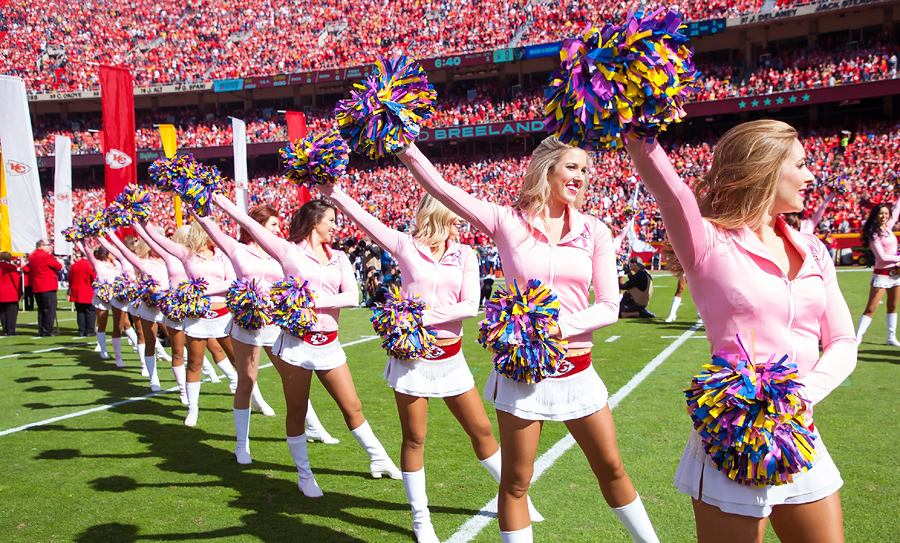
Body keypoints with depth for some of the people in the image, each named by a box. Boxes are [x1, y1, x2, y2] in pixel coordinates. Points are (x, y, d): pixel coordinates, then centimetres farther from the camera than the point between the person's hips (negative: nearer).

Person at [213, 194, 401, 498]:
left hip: (328, 344, 4)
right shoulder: (289, 250, -2)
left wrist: (317, 301, -16)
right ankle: (304, 475, 22)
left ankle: (378, 459, 27)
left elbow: (352, 296, -2)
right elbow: (249, 225, -6)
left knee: (352, 406, 11)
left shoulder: (339, 258, 9)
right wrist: (219, 200, -7)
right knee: (297, 411, 7)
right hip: (296, 343, -3)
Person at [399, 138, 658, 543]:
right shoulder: (507, 221, -5)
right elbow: (439, 187, -11)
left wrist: (560, 325, -17)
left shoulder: (594, 231, 1)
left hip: (576, 369, 3)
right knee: (515, 481, 8)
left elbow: (609, 307, -2)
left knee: (611, 468, 16)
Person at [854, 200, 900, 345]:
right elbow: (882, 257, -17)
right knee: (871, 308, -11)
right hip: (882, 274, -7)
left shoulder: (888, 227, 8)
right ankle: (857, 338, -12)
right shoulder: (874, 234, -13)